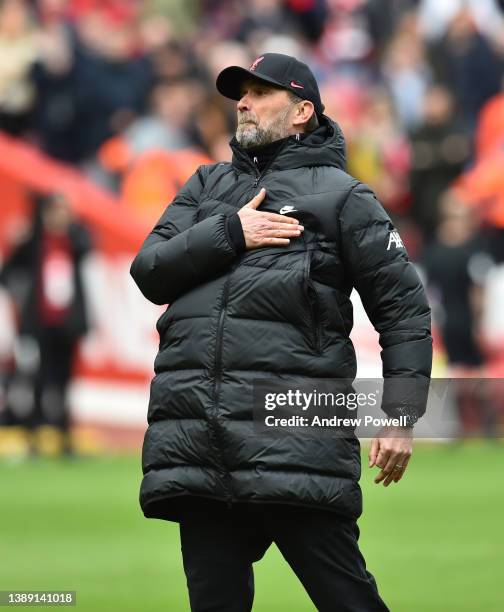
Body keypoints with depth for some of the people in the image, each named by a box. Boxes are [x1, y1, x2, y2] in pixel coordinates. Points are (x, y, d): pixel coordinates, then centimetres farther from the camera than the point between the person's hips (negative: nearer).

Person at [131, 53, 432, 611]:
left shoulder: (340, 194, 9)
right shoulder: (207, 186, 23)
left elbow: (404, 307, 5)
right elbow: (149, 272, 10)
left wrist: (400, 416, -4)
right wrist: (229, 232, -4)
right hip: (196, 442, 5)